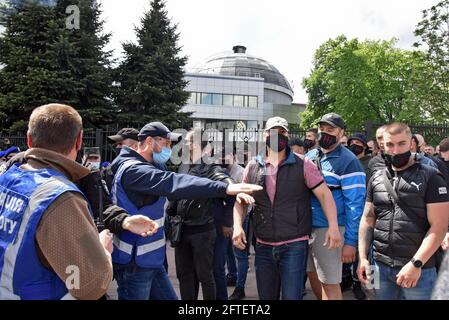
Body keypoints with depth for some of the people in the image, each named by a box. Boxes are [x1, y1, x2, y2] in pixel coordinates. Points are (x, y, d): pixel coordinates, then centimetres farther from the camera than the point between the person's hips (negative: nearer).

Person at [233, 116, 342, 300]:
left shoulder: (302, 165, -4)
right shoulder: (253, 167, 4)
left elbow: (324, 194, -5)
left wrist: (333, 226, -17)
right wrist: (238, 226, -7)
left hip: (295, 245, -3)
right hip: (263, 247, 4)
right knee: (266, 296, 16)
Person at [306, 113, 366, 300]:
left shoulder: (348, 161, -10)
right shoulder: (309, 157, 8)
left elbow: (355, 204, -13)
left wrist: (350, 241, -15)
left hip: (328, 229, -6)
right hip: (305, 227, 6)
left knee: (329, 283, 4)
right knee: (313, 275, 20)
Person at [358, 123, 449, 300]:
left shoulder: (430, 177, -6)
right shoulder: (376, 179, 6)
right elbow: (367, 220, 9)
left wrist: (416, 264, -17)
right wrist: (363, 258, 2)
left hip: (419, 269, -3)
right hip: (380, 266, 4)